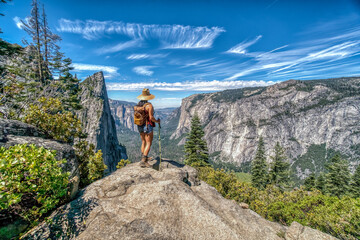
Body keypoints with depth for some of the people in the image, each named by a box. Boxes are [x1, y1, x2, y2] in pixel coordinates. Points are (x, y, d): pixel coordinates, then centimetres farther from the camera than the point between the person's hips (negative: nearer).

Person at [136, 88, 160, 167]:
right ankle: (143, 161, -4)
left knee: (143, 142, 18)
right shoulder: (149, 105, -16)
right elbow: (151, 117, -19)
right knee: (148, 144, 0)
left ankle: (144, 158, 26)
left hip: (140, 126, 7)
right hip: (148, 126, -7)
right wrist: (157, 121, -2)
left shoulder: (138, 104, 4)